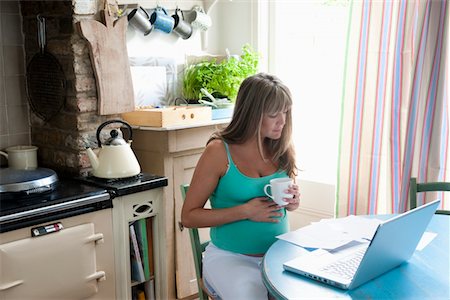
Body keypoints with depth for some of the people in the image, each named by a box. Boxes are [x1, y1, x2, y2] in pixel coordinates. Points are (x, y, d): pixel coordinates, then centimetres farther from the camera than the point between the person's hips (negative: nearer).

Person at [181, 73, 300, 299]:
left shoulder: (281, 149, 3)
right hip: (230, 256, -4)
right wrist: (246, 211, -17)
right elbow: (188, 217, -8)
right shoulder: (219, 152, -11)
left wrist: (292, 202, -4)